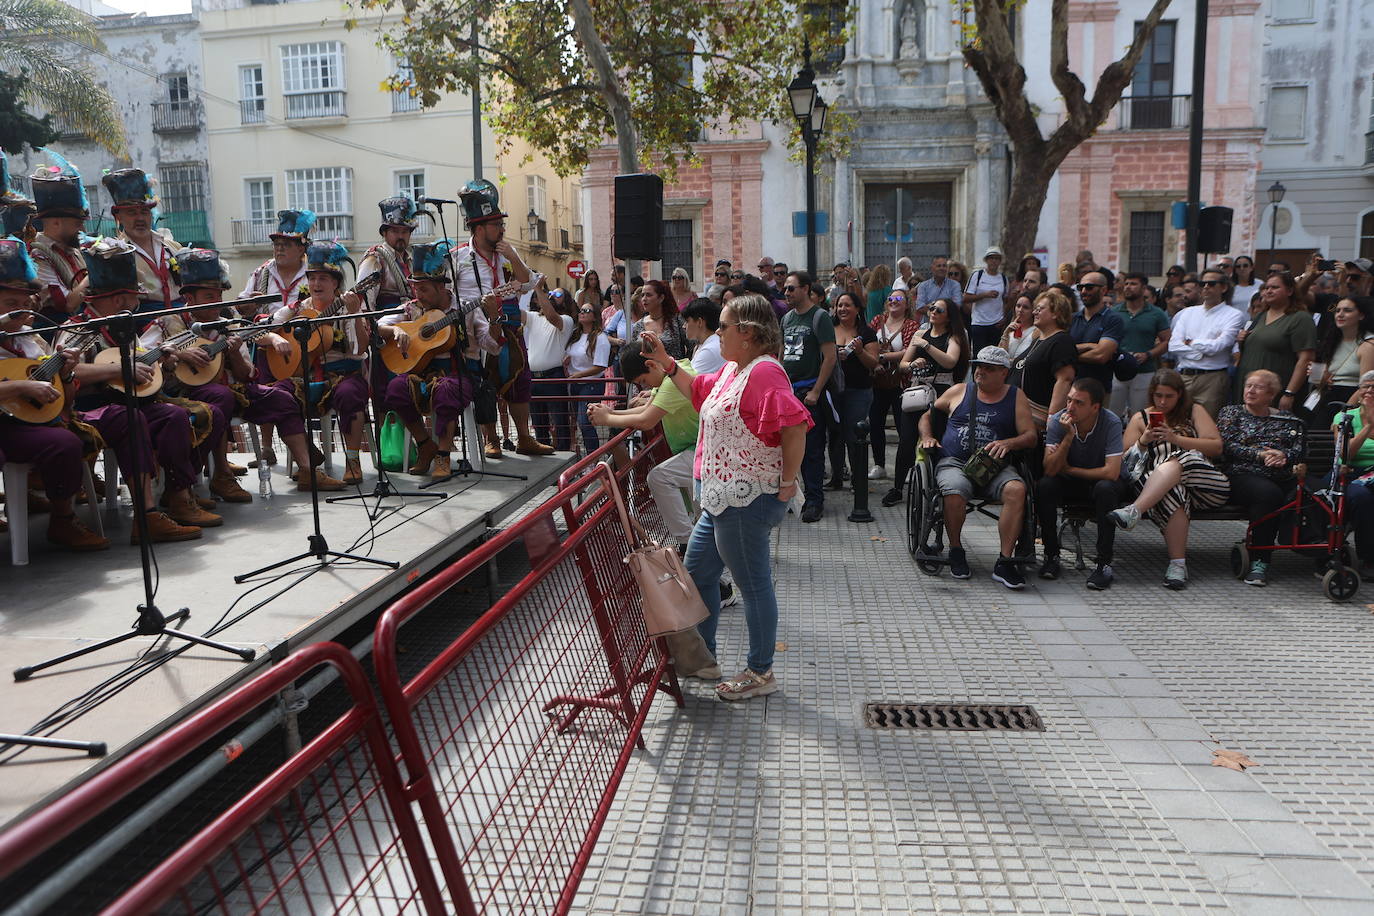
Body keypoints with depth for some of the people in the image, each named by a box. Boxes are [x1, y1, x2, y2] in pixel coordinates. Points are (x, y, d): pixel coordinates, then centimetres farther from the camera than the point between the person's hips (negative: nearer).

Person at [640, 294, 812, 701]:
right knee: (697, 571, 20)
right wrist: (665, 361, 19)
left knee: (754, 584, 3)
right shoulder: (732, 369, 12)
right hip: (722, 499, 11)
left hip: (747, 502, -11)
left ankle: (760, 673, 20)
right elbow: (699, 391, 29)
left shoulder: (764, 371, -20)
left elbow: (795, 423, -29)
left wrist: (788, 481, -23)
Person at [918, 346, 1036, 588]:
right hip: (953, 462, 0)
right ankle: (955, 550, -7)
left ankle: (1005, 562, -25)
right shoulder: (959, 391, 15)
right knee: (955, 491, -35)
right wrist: (927, 437, 4)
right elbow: (927, 416, 24)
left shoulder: (1016, 397, 14)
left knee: (1016, 489, -32)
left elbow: (1030, 436, 6)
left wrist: (1007, 443, -14)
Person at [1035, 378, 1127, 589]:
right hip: (1069, 484, 2)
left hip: (1101, 481, -2)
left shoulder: (1111, 423, -22)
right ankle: (1051, 556, -15)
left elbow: (1112, 472, -28)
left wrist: (1070, 469, -17)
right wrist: (1068, 437, -32)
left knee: (1106, 488, -35)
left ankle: (1104, 562, -26)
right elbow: (1050, 470, -22)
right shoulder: (1058, 421, -16)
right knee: (1044, 486, -28)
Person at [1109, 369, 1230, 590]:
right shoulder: (1140, 419, 23)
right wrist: (1143, 441, -4)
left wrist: (1175, 438, -5)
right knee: (1172, 493, -38)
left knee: (1174, 463, -35)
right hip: (1155, 483, 0)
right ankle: (1178, 563, -42)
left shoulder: (1194, 411, 20)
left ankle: (1135, 511, -50)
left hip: (1203, 481, 0)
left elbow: (1217, 447, 6)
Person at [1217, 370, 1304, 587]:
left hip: (1283, 478, 3)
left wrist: (1283, 456, -11)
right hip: (1241, 475, -3)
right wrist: (1260, 454, -9)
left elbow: (1299, 451, 11)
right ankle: (1259, 561, -32)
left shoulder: (1287, 420, 25)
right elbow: (1228, 446, 3)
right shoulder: (1231, 412, 18)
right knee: (1269, 493, -36)